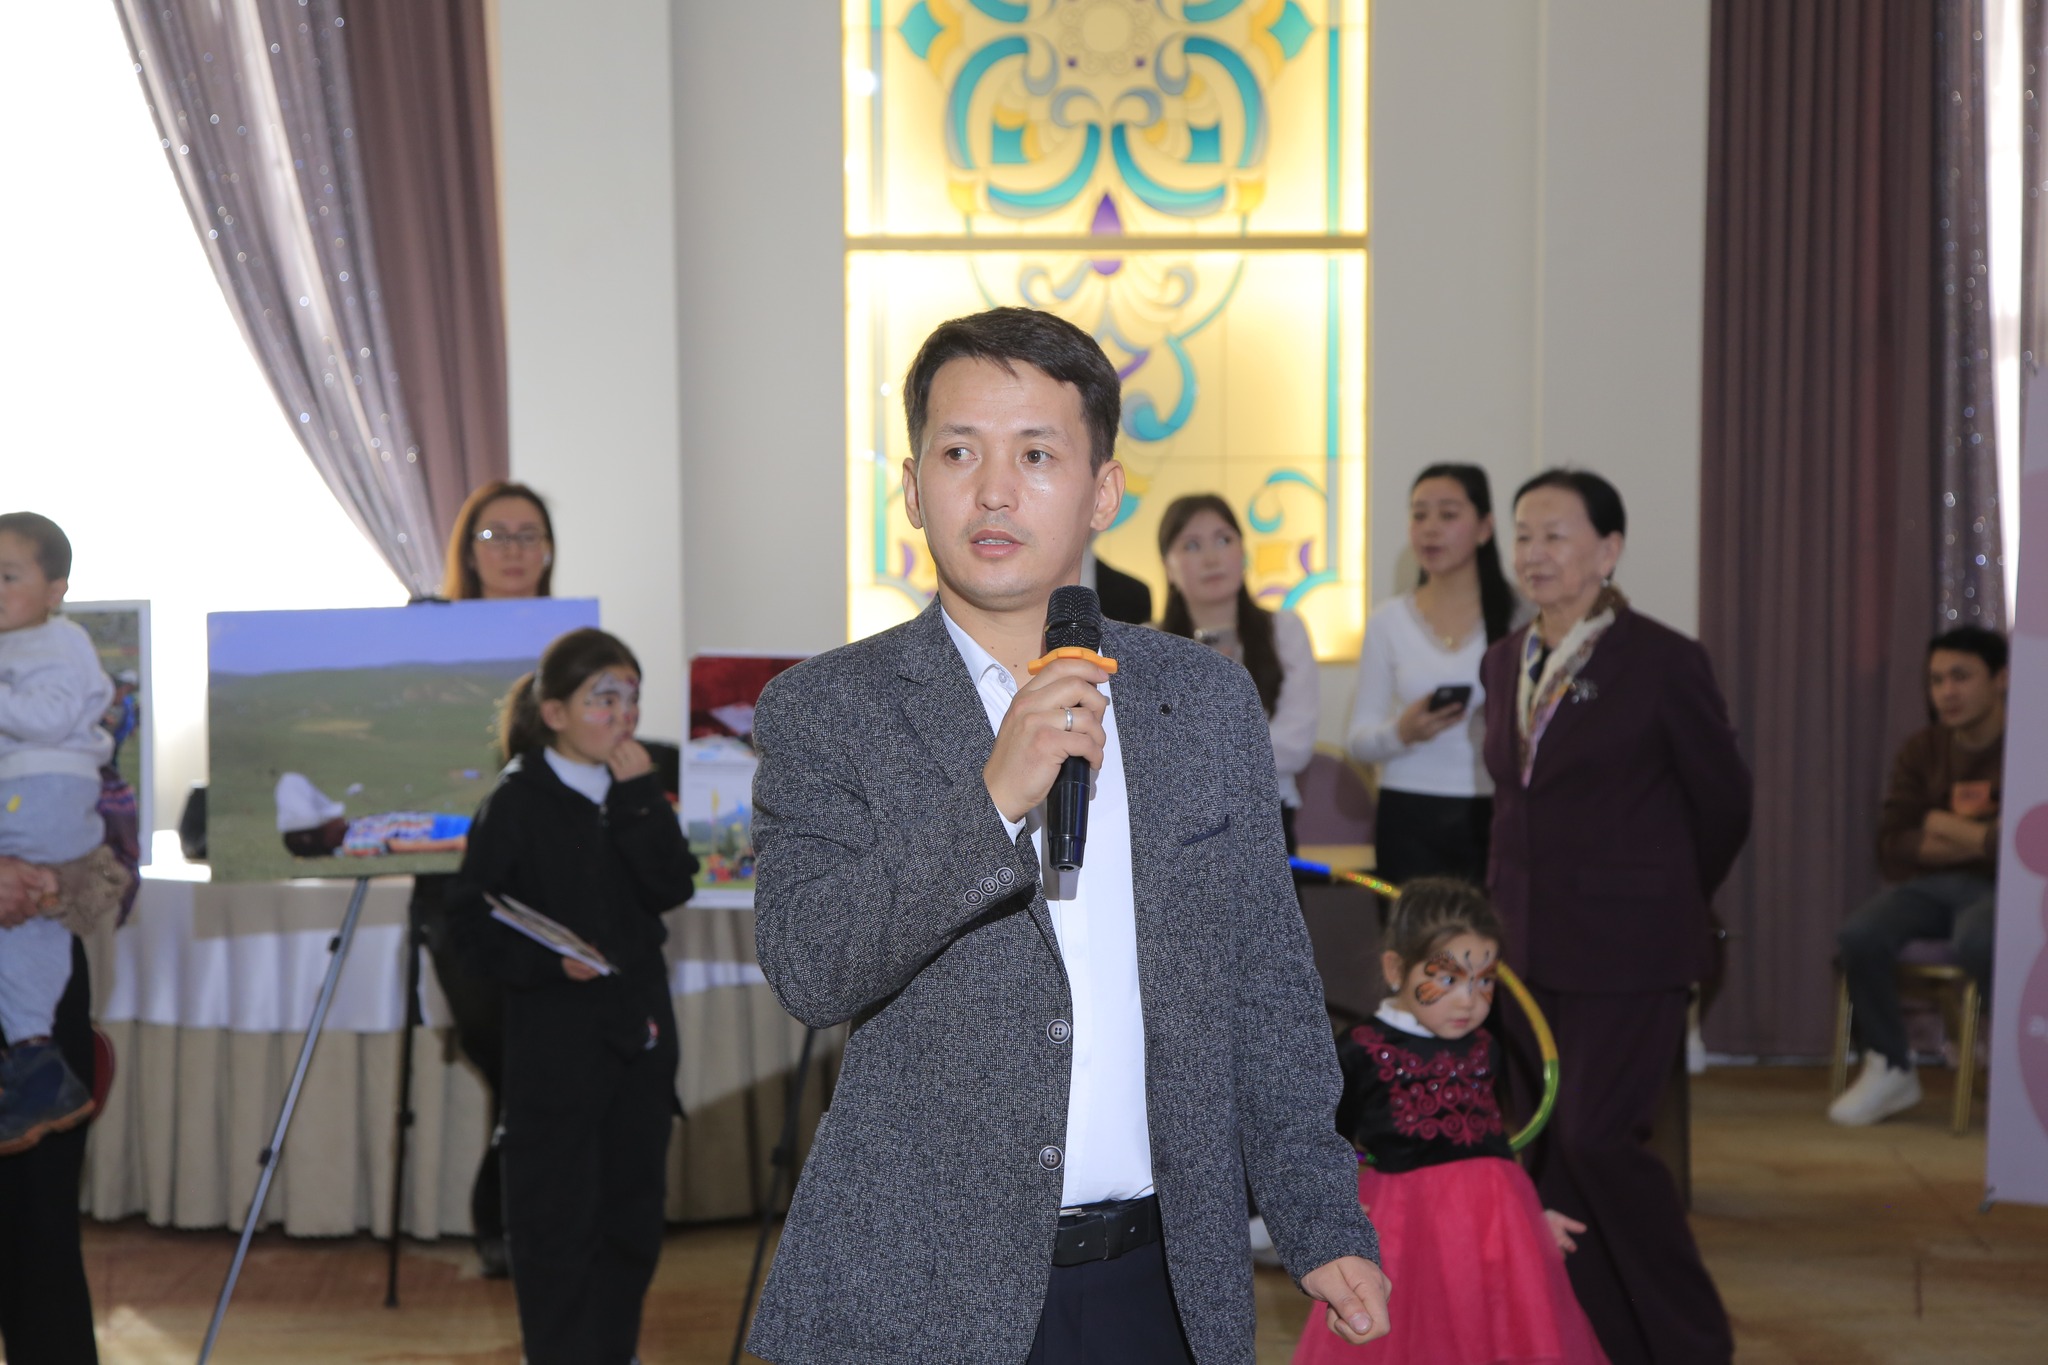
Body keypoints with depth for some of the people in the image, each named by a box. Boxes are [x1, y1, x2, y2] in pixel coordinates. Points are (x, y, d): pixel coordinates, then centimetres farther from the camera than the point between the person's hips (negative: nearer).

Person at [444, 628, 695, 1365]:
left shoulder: (637, 793, 10)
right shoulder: (517, 803, -6)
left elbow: (671, 888, -4)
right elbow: (471, 919, -9)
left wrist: (639, 796, -11)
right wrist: (547, 963, -22)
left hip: (639, 1025, 6)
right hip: (555, 1035, -6)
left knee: (633, 1210, 12)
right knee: (558, 1218, -2)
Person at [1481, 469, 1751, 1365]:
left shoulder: (1662, 663, -8)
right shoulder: (1505, 662, 10)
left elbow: (1722, 804, 1)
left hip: (1628, 950, -6)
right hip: (1527, 947, 6)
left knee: (1597, 1139, -9)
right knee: (1545, 1145, 5)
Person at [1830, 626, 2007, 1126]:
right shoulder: (1921, 752, 7)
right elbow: (1893, 850, 0)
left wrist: (1947, 827, -7)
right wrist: (1984, 837, -10)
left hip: (2001, 888, -4)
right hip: (1930, 885, 4)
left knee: (1975, 942, -39)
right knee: (1860, 935, -26)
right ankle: (1889, 1070, -6)